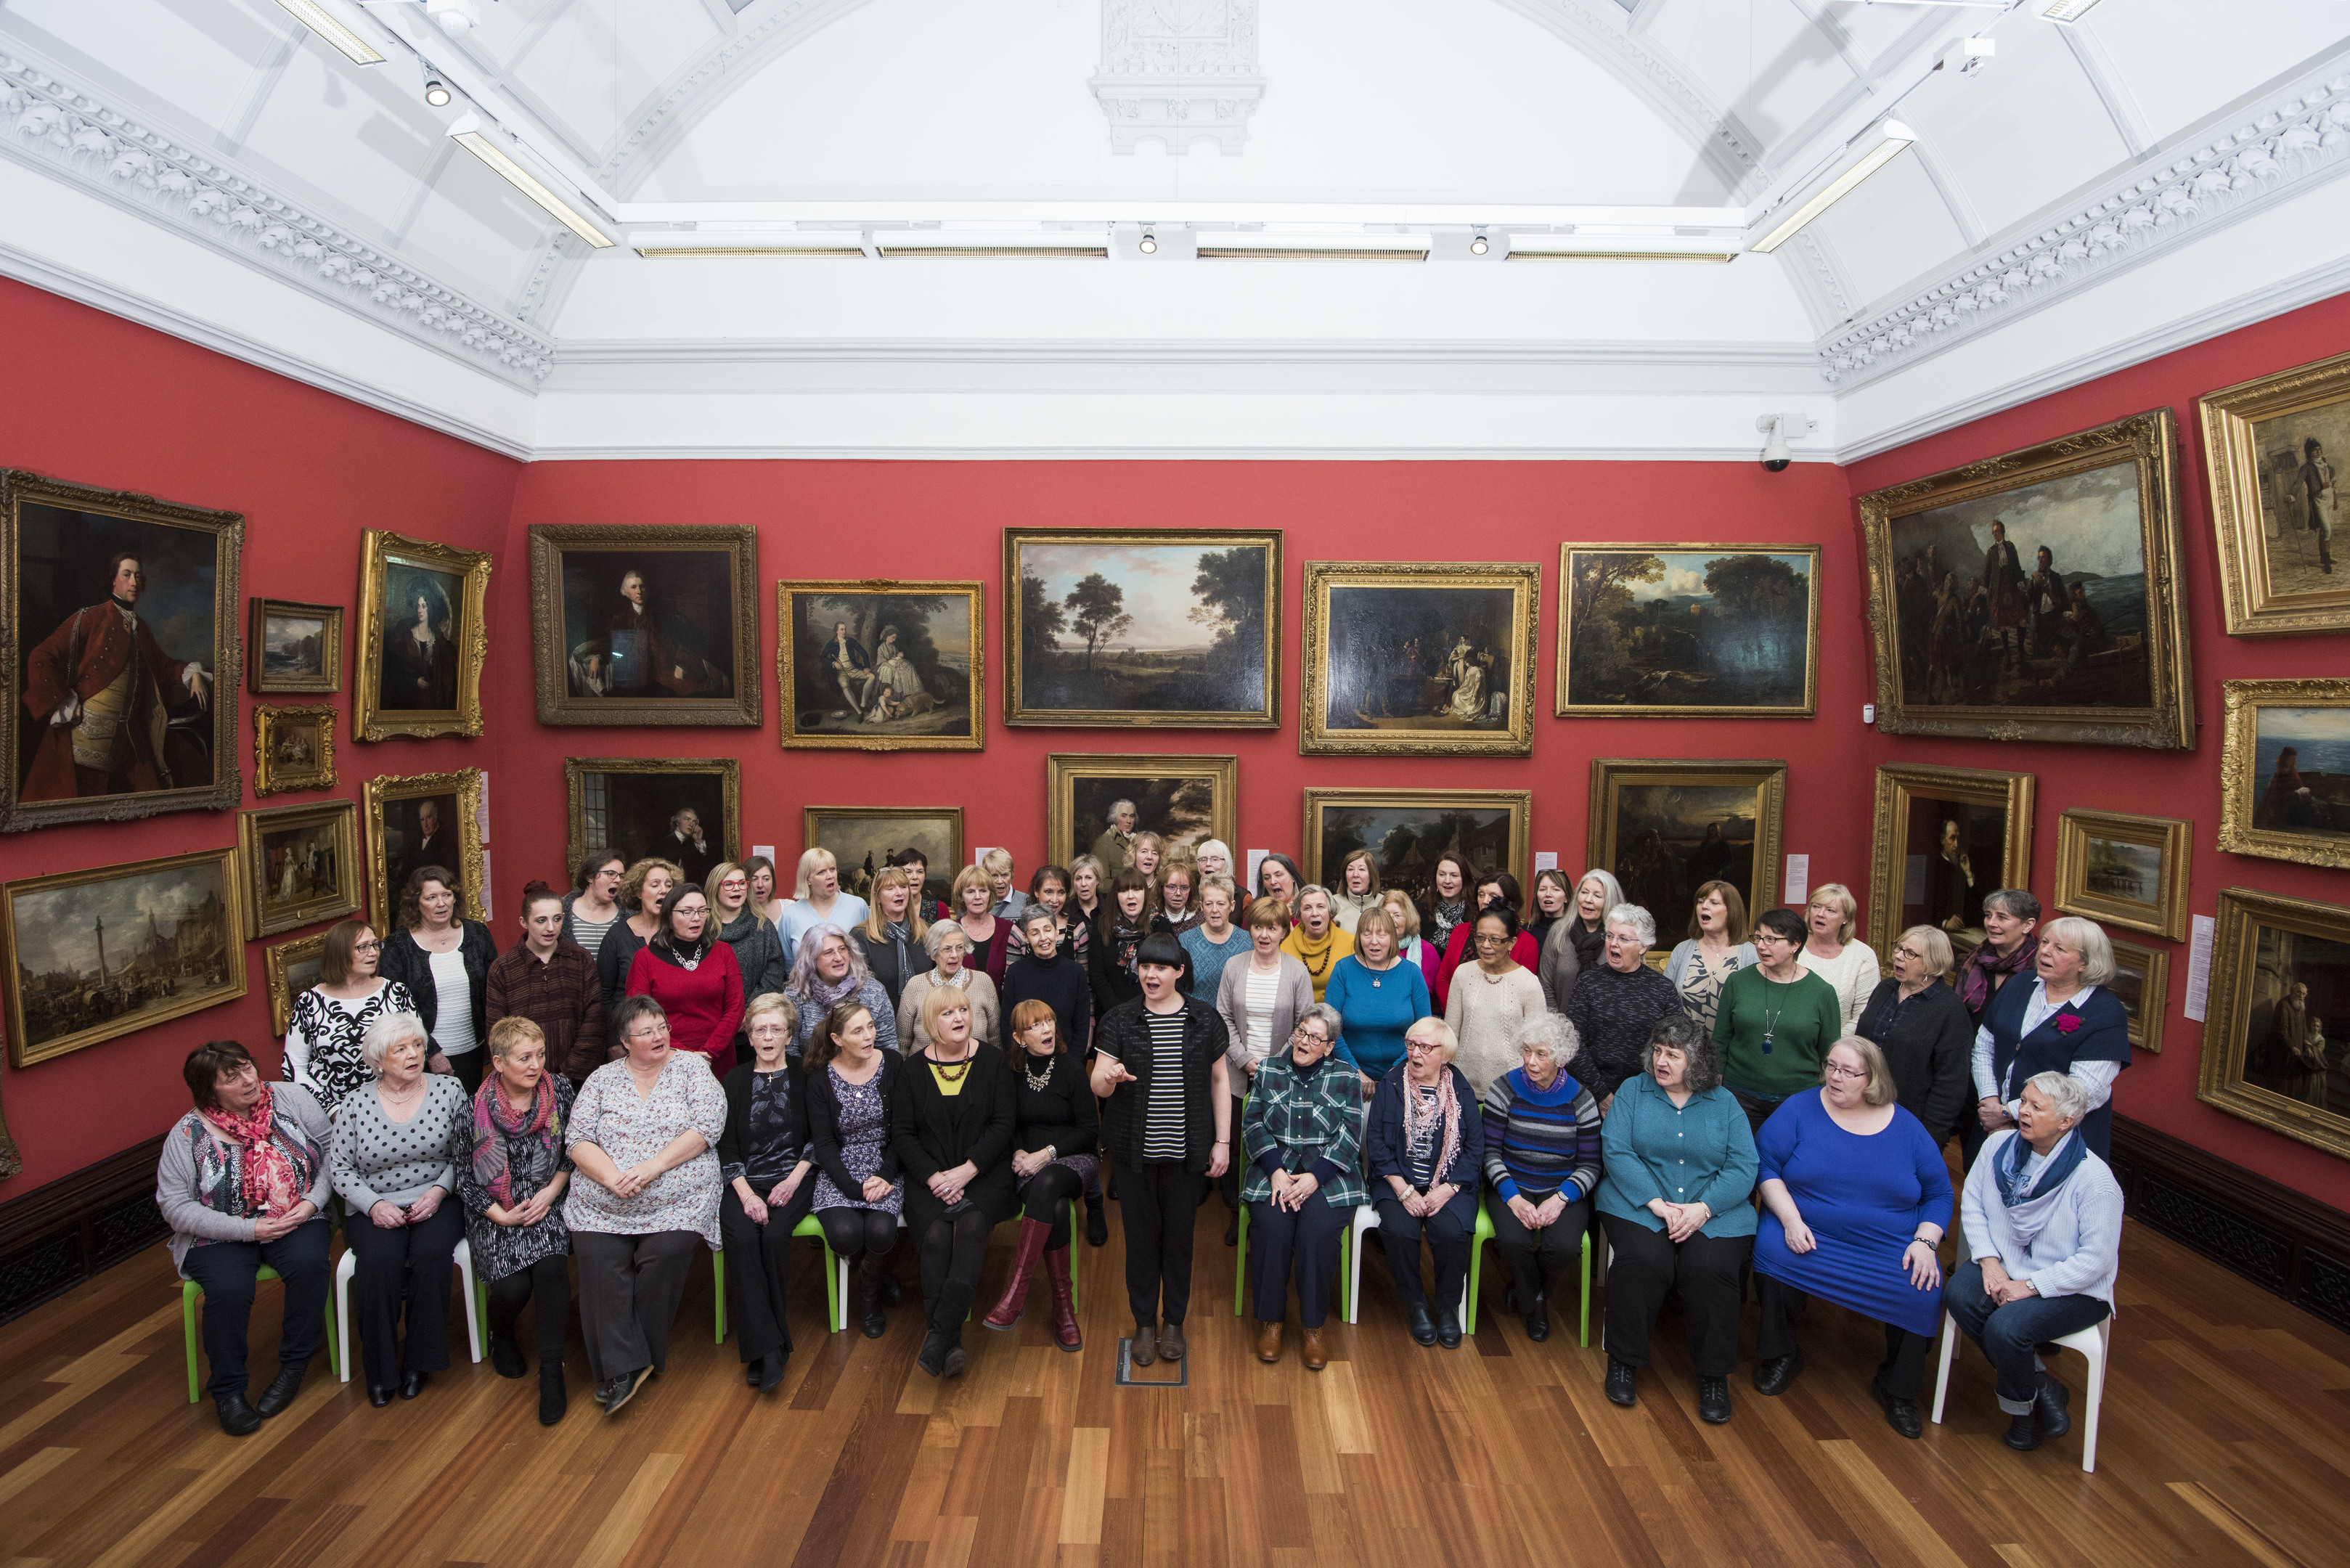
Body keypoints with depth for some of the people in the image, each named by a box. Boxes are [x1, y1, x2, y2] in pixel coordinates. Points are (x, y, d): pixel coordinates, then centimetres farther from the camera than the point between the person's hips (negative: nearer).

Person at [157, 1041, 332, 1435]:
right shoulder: (188, 1134, -6)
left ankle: (294, 1365, -7)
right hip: (221, 1234, -1)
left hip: (297, 1220, 1)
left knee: (310, 1264, -29)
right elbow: (174, 1206, -7)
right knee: (229, 1291, -28)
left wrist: (313, 1200, -12)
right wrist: (248, 1229, -16)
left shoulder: (291, 1099, -2)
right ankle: (227, 1391, -4)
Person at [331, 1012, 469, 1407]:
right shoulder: (356, 1105, 1)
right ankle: (379, 1369, -8)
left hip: (436, 1200, 0)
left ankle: (419, 1360, -9)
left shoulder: (448, 1090, 0)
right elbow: (341, 1170, 3)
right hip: (375, 1207, 0)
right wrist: (374, 1205, -12)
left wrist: (439, 1190, -12)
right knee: (380, 1262, -29)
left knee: (431, 1254, -29)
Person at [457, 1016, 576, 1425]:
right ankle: (501, 1336, 19)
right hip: (495, 1211, 0)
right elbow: (462, 1174, -1)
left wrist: (550, 1192, -8)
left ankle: (552, 1371, -14)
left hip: (546, 1202, 1)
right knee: (512, 1285, -20)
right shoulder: (477, 1107, -7)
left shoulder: (560, 1090, -3)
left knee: (551, 1266, -27)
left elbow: (574, 1150, 6)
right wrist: (501, 1216, -10)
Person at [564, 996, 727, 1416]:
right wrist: (613, 1177, -14)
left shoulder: (691, 1067, 6)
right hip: (603, 1207, 2)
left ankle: (643, 1355, -5)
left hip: (676, 1204, -2)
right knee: (598, 1262, -23)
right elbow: (578, 1139, 3)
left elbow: (707, 1126, -6)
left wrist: (651, 1168, -15)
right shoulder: (602, 1079, 12)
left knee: (665, 1255, -26)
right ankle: (622, 1368, -15)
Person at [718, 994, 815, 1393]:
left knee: (774, 1234, -29)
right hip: (743, 1181, 1)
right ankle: (768, 1348, -26)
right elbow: (726, 1146, 4)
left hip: (792, 1177, -1)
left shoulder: (805, 1077, 7)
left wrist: (794, 1179, -9)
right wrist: (746, 1194, -11)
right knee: (742, 1237, -28)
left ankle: (762, 1346, -14)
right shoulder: (734, 1082, 11)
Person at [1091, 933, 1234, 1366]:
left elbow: (1219, 1080, 5)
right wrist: (1108, 1077, -31)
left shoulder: (1204, 1018, 0)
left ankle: (1174, 1322, 27)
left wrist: (1222, 1141, 1)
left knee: (1179, 1234, 9)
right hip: (1134, 1148, 0)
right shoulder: (1120, 1019, -2)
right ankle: (1144, 1324, 25)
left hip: (1186, 1149, 0)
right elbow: (1098, 1083, -7)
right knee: (1141, 1234, 8)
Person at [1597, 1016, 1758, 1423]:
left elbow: (1743, 1169, 0)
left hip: (1714, 1210, 1)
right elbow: (1616, 1152, -5)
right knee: (1643, 1259, -28)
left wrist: (1703, 1208, -16)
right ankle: (1623, 1361, -7)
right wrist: (1657, 1203, -16)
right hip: (1638, 1203, 0)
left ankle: (1714, 1374, -4)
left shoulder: (1724, 1103, 8)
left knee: (1710, 1268, -27)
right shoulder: (1633, 1091, 6)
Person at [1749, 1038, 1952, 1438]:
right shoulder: (1799, 1109, -1)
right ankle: (1780, 1356, -2)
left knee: (1923, 1294, -23)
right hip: (1807, 1234, -1)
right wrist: (1790, 1218, -17)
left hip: (1891, 1248, 2)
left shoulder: (1907, 1127, 5)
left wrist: (1925, 1242, -7)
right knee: (1773, 1253, -30)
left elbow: (1939, 1194, 9)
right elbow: (1765, 1164, -4)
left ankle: (1897, 1389, 8)